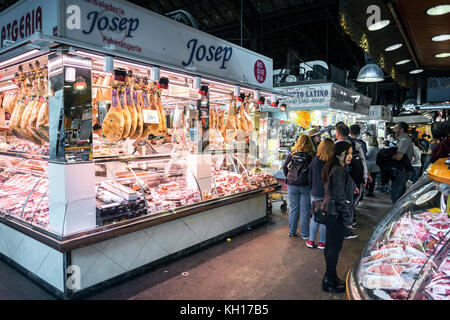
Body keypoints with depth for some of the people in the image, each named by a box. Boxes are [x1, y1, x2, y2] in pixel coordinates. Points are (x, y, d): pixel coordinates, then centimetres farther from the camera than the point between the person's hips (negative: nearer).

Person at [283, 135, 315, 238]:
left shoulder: (292, 154, -2)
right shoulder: (311, 155, -9)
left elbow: (285, 167, 5)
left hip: (292, 186, 2)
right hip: (306, 186, -2)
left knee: (293, 209, 12)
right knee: (305, 210, 7)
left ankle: (292, 232, 21)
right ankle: (304, 234, 14)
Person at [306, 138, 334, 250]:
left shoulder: (315, 160, -5)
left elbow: (310, 177, 4)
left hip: (315, 194, 3)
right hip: (327, 195, -3)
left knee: (315, 217, 14)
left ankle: (311, 241, 19)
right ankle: (322, 242, 18)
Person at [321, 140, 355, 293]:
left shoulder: (332, 168, 12)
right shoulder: (340, 170, -18)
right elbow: (340, 197, -20)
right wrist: (347, 219, -16)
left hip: (330, 211, 10)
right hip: (336, 214, -10)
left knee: (330, 246, 17)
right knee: (335, 248, 0)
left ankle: (331, 276, 30)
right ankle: (328, 282, 11)